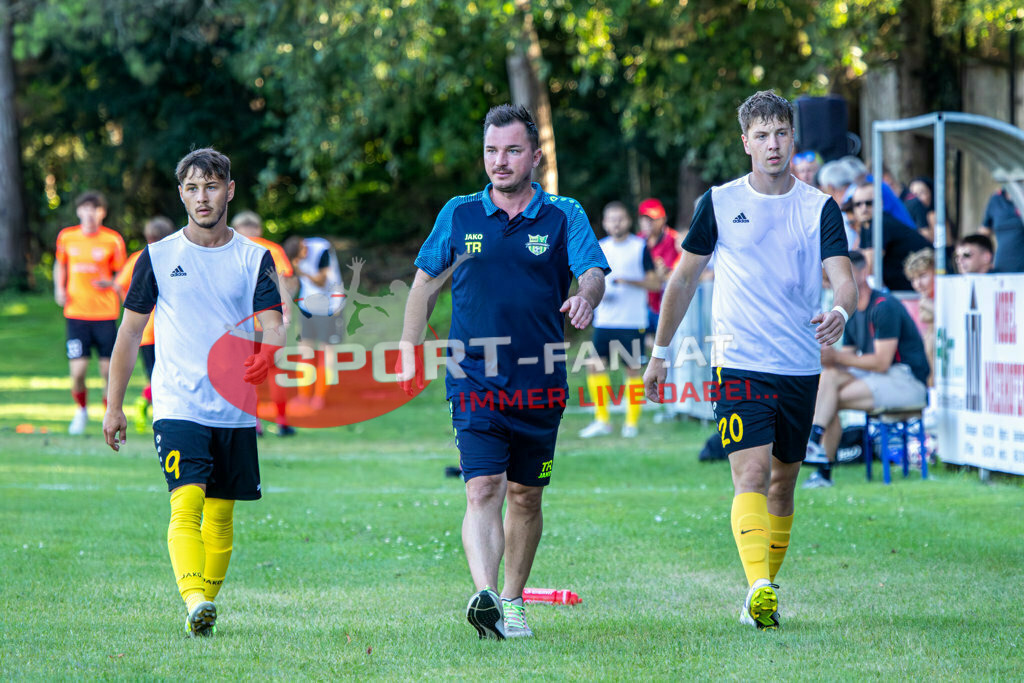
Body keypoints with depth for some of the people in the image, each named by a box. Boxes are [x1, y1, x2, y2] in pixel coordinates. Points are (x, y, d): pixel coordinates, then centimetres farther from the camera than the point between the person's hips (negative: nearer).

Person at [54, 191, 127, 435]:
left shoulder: (112, 240, -3)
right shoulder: (66, 237, 4)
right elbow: (60, 264, 22)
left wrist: (110, 284, -17)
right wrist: (59, 288, 6)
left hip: (106, 314, -1)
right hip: (76, 313, 1)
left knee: (109, 371, -4)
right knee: (78, 371, -6)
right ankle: (81, 411, 23)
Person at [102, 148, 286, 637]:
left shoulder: (255, 259, 6)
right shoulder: (158, 257, 5)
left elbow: (272, 326, -4)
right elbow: (130, 331, 10)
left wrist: (268, 352, -29)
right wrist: (114, 407, 7)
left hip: (236, 409, 2)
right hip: (178, 407, -2)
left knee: (220, 516, 7)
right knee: (186, 505, -19)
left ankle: (206, 605, 19)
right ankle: (195, 604, -33)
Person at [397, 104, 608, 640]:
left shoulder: (564, 216, 2)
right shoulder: (459, 214, 6)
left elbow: (593, 271, -12)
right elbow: (425, 282, 15)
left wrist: (586, 297, -35)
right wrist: (410, 350, 9)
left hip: (540, 384, 1)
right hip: (474, 380, -1)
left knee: (525, 496, 11)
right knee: (483, 490, -16)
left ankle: (512, 601, 26)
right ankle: (483, 596, -31)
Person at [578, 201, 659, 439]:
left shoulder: (640, 247, -1)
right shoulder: (599, 249, 10)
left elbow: (656, 283, -3)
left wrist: (630, 282, -17)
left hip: (633, 321, -4)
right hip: (604, 319, 4)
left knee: (633, 368, -2)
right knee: (595, 366, -3)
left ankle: (632, 422, 8)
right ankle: (602, 420, 8)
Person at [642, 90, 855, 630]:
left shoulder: (821, 208, 3)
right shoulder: (720, 203, 2)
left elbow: (844, 278, -7)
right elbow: (684, 278, 11)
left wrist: (840, 312, -31)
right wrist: (660, 351, 12)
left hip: (801, 369, 3)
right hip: (739, 363, -2)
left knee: (782, 482, 11)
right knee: (751, 476, -17)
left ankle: (764, 592, 23)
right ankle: (759, 589, -29)